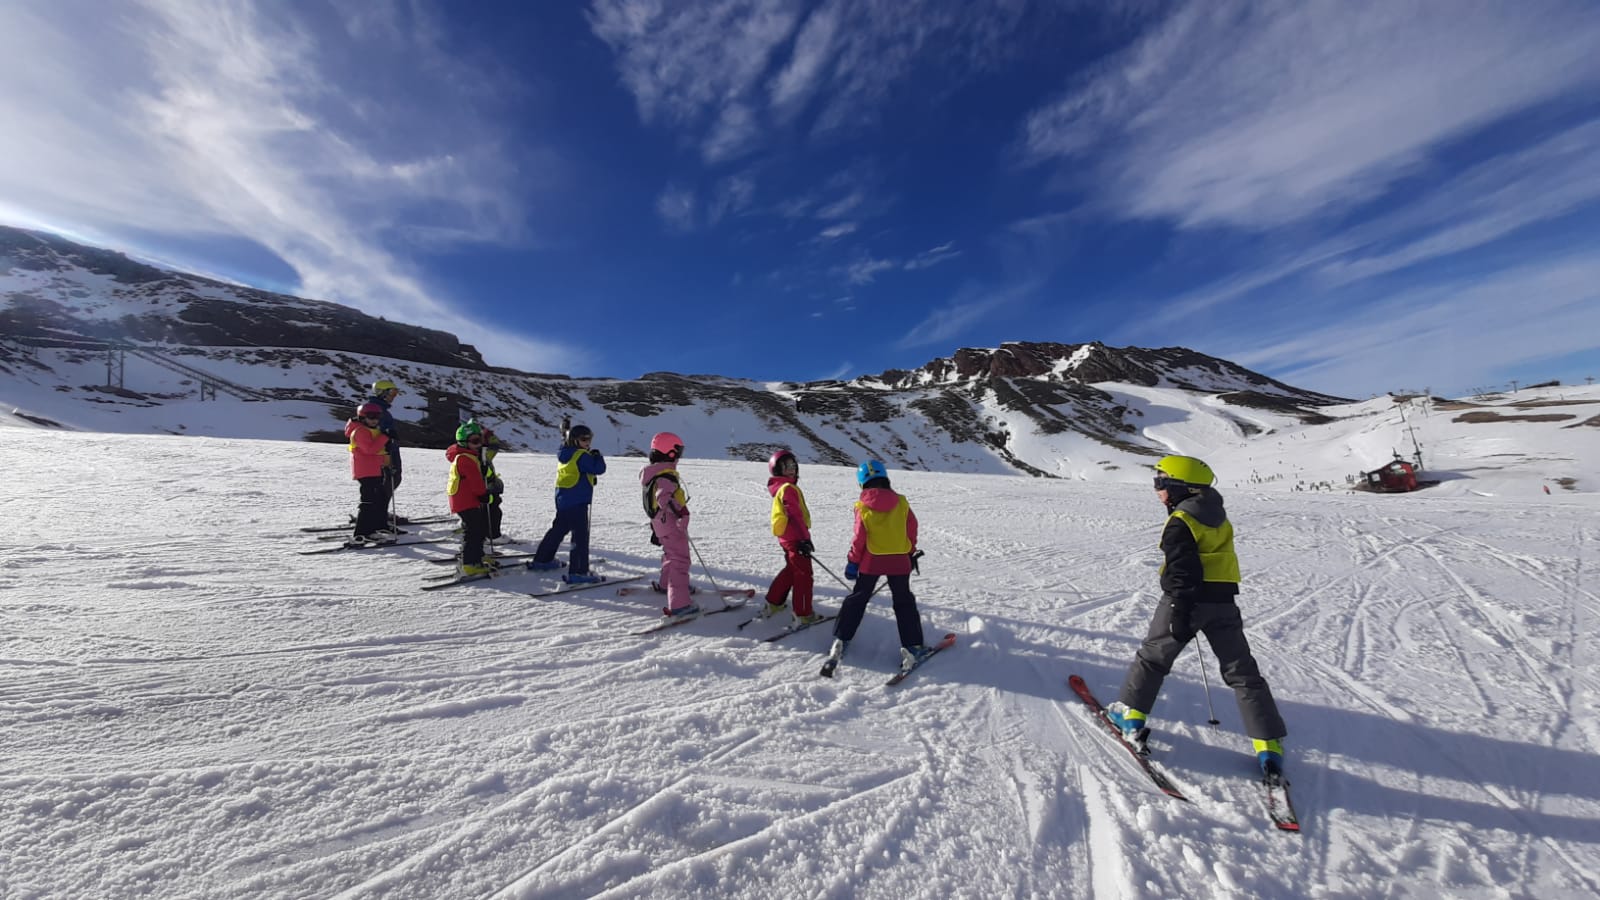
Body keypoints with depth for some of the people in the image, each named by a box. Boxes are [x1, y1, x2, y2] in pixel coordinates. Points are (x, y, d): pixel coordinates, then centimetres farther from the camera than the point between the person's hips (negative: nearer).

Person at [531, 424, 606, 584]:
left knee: (558, 529, 25)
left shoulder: (565, 455, 14)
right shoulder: (581, 456, -15)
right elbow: (599, 469, -17)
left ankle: (542, 559, 39)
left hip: (563, 499, 10)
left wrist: (590, 478, 7)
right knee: (580, 536, -9)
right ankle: (578, 572, -10)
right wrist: (597, 456, -2)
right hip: (577, 501, -10)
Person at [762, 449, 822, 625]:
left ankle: (773, 603, 32)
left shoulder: (781, 487, 13)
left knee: (791, 570, 24)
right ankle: (803, 615, 10)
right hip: (795, 538, -10)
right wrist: (804, 538, -23)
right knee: (803, 575, 1)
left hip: (788, 538, 10)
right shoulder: (788, 488, -18)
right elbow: (795, 516, -23)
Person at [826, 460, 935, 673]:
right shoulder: (901, 502, -3)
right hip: (899, 560, 1)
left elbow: (859, 538, -8)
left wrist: (852, 562, 2)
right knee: (904, 602, 14)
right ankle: (911, 648, 11)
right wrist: (910, 554, 18)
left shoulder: (862, 507, -9)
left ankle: (841, 641, 17)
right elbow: (911, 530, 4)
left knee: (857, 598, 13)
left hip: (870, 561, -1)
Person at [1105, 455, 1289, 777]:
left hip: (1187, 601, -7)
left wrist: (1180, 612, -18)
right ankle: (1269, 745, 13)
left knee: (1152, 656, 9)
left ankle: (1131, 716, 16)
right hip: (1223, 601, 7)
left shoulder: (1181, 522, -15)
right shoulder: (1219, 516, 11)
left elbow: (1183, 571, -20)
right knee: (1241, 671, 14)